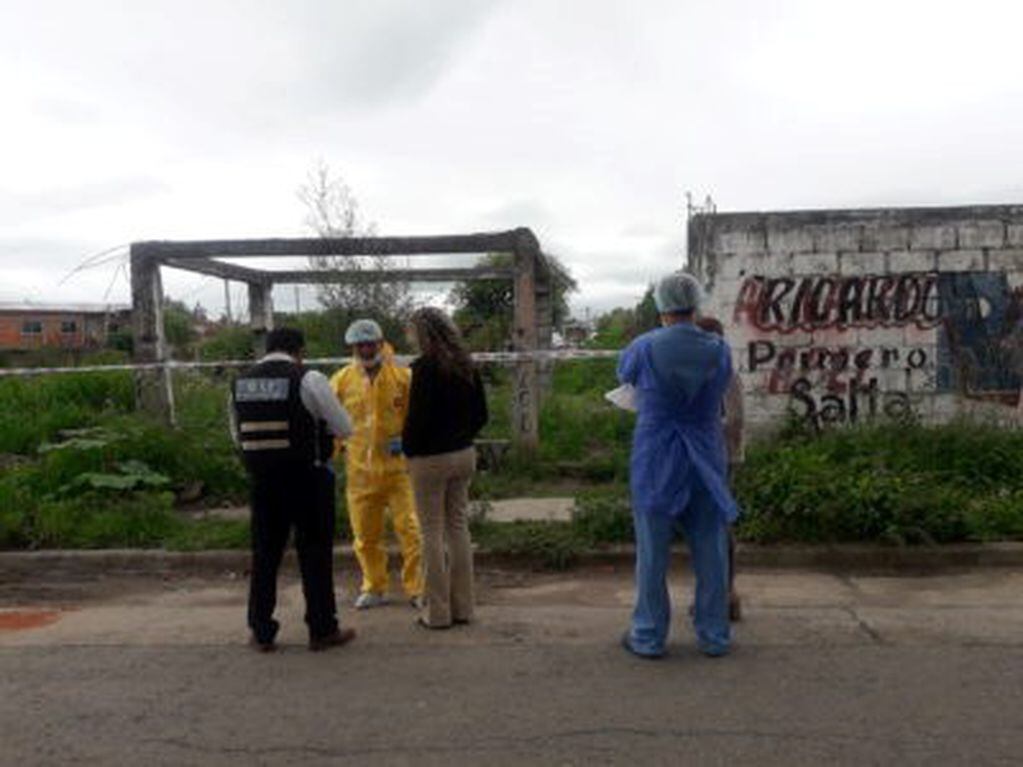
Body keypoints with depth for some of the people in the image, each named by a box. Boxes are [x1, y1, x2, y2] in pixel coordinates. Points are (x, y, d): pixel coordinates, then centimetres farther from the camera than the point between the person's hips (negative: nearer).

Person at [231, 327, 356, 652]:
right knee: (314, 552, 7)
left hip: (262, 479, 4)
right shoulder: (308, 379, -11)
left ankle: (261, 633, 22)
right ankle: (322, 630, 16)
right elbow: (344, 428, -6)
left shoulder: (240, 384, 5)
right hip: (307, 477, -4)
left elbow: (238, 436, 16)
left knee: (265, 553, 14)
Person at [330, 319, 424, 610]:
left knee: (410, 529, -2)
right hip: (360, 469, 2)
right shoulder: (341, 381, 3)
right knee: (365, 534, 11)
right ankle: (374, 588, 28)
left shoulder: (403, 376, -2)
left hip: (398, 466, -2)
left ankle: (416, 588, 11)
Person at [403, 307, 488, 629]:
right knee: (459, 527, 14)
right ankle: (462, 607, 21)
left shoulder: (424, 367, -15)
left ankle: (438, 612, 10)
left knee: (433, 533, 3)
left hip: (430, 458, -6)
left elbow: (417, 416, -17)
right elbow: (481, 415, 8)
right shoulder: (467, 366, 4)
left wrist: (408, 447, -2)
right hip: (464, 455, 6)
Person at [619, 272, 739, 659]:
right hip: (706, 463, 2)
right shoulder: (719, 350, -3)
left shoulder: (645, 348, -11)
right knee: (710, 551, 11)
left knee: (652, 554, 6)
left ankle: (648, 637, 16)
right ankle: (714, 635, 22)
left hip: (655, 464, -2)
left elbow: (623, 371, 10)